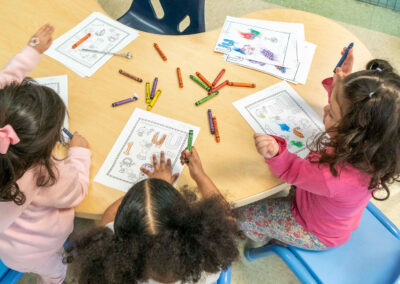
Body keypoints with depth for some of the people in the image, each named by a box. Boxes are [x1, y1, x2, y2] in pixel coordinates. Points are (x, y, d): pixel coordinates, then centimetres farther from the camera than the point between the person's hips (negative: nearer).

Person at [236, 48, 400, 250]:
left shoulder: (336, 177, -49)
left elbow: (292, 171, -30)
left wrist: (275, 153, -52)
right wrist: (340, 84, -21)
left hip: (317, 235, -7)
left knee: (243, 217, 5)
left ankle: (273, 239, 37)